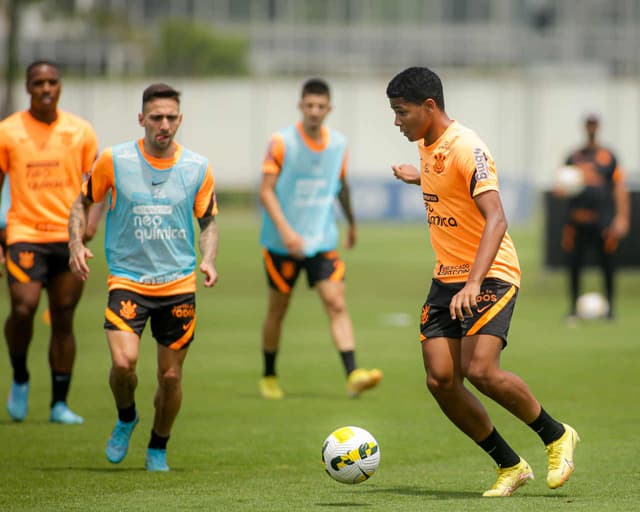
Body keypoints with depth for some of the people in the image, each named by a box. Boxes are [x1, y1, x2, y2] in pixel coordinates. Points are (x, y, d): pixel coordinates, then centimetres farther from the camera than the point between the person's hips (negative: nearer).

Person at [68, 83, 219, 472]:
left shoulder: (198, 168, 0)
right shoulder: (114, 160, -4)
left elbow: (209, 221, 11)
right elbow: (83, 202, 9)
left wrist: (208, 261, -7)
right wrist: (76, 243, -7)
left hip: (178, 283, 2)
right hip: (127, 279, -2)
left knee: (171, 377, 4)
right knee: (124, 362, -21)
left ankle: (158, 449, 28)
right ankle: (126, 418, 12)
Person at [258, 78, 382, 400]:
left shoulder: (338, 144, 3)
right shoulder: (282, 143, -9)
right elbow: (266, 190, -12)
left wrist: (351, 222, 33)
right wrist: (285, 230, -24)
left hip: (322, 240, 3)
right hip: (282, 242, -2)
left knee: (336, 303, -12)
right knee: (278, 309, 8)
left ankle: (353, 376, -22)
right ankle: (269, 377, 26)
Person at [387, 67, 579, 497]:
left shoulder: (466, 148, -19)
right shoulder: (428, 146, 9)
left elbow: (496, 219, -29)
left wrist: (474, 282, -40)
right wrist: (418, 178, 42)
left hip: (490, 276, -9)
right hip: (446, 279, 9)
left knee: (481, 371, -23)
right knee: (441, 380, -5)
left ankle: (557, 436, 2)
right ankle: (510, 465, 8)